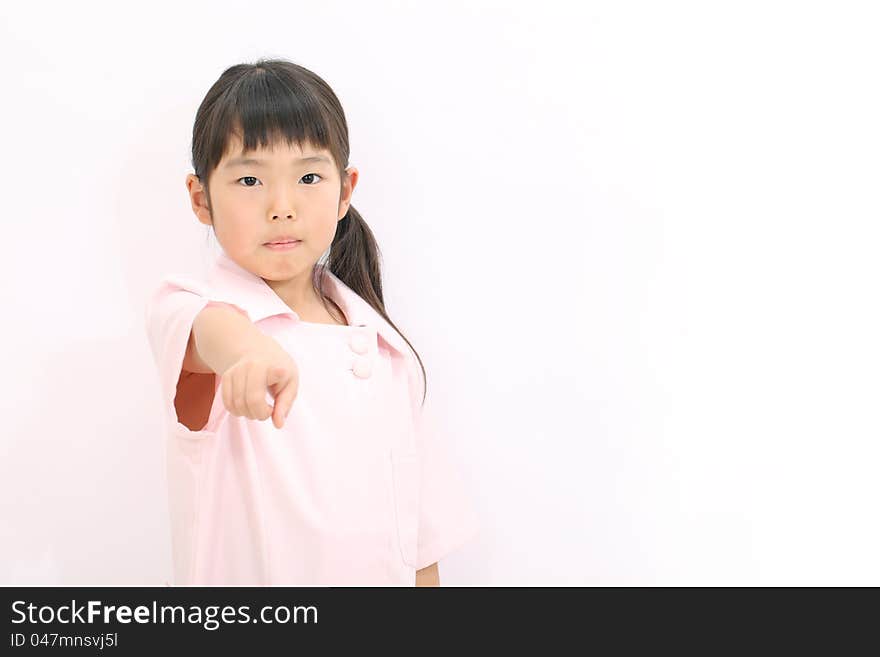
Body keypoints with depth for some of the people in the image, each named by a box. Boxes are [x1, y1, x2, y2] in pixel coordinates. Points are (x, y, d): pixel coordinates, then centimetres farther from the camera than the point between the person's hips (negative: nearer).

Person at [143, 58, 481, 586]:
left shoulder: (383, 345, 1)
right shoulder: (193, 303, -12)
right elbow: (204, 326, -38)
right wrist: (242, 344, -57)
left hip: (384, 573, 4)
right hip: (245, 575, -3)